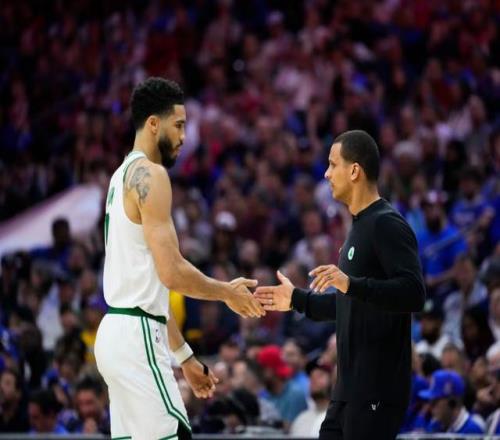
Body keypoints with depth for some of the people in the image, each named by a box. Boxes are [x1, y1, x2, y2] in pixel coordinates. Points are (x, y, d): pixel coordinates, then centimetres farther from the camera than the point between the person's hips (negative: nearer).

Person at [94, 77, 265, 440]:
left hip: (118, 332, 10)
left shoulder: (125, 175, 19)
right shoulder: (150, 174, -12)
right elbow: (172, 272, -20)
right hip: (137, 337, -10)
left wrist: (184, 356, 24)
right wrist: (227, 292, -2)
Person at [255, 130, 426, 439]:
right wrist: (297, 300, 27)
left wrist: (351, 284, -33)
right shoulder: (361, 226, 18)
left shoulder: (387, 224, -13)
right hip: (351, 387, 10)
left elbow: (414, 294, -24)